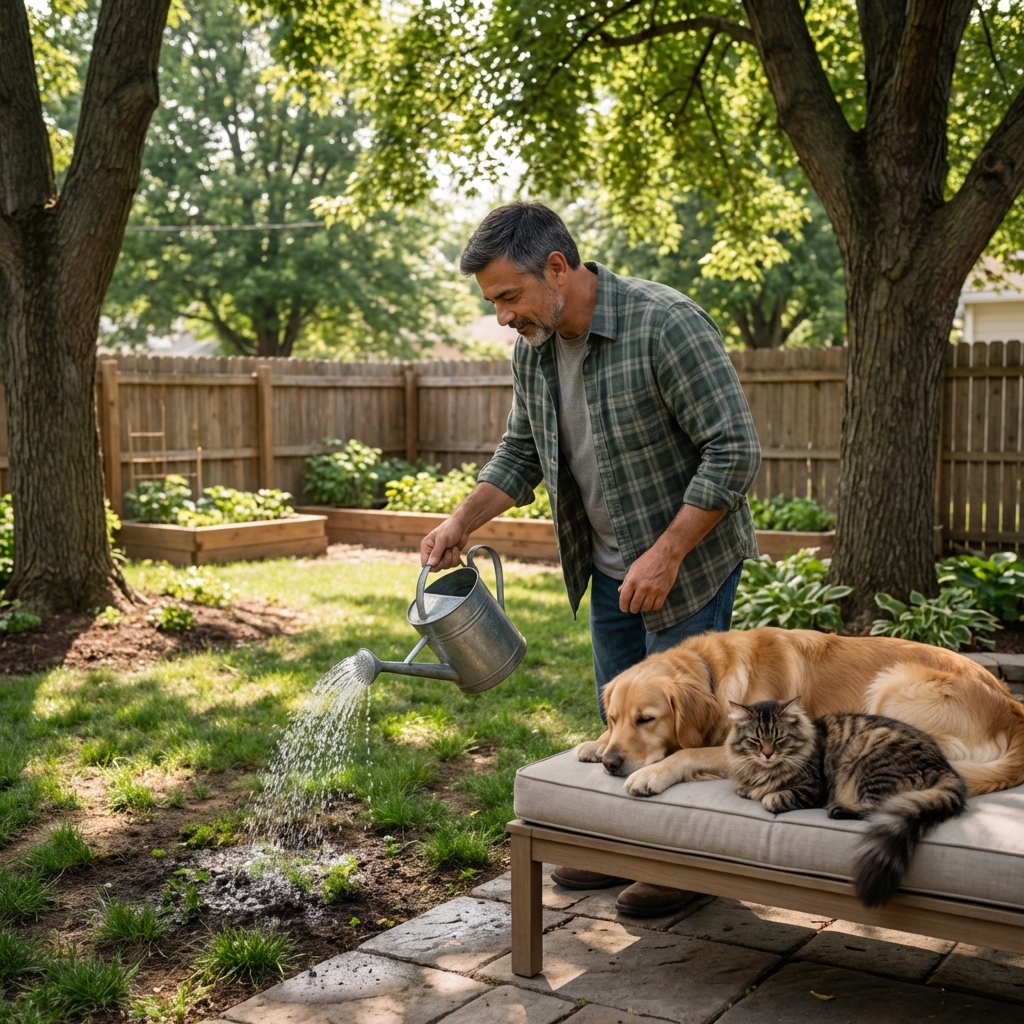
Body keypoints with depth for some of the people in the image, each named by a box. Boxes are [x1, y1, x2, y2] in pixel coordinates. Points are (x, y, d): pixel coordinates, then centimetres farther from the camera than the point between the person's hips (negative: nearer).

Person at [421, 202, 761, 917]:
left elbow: (735, 452, -25)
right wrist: (464, 522, -1)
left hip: (689, 558, -7)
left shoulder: (666, 323, -24)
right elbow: (520, 455, 13)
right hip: (608, 566, 7)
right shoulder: (532, 350, -1)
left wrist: (665, 554, -26)